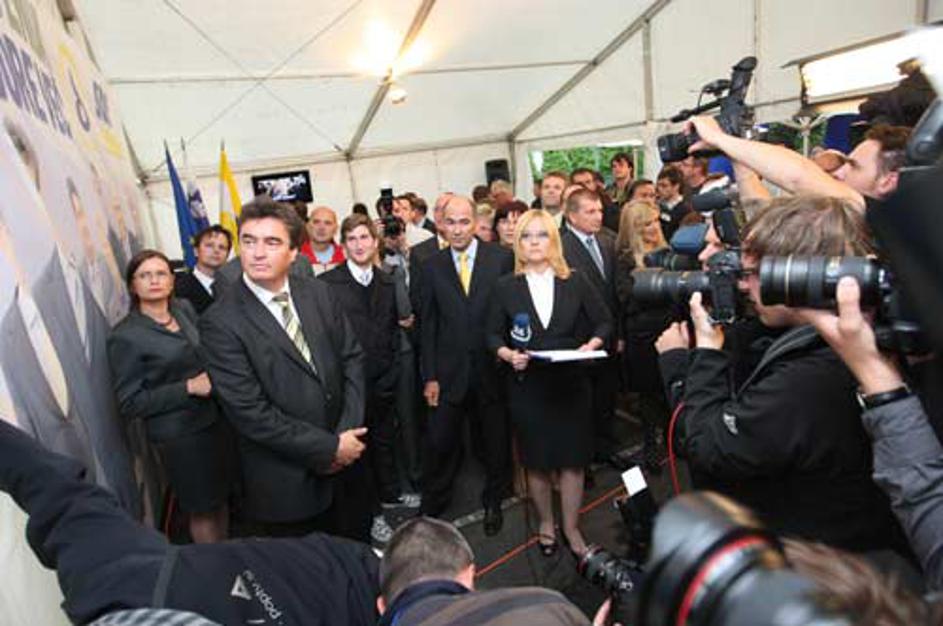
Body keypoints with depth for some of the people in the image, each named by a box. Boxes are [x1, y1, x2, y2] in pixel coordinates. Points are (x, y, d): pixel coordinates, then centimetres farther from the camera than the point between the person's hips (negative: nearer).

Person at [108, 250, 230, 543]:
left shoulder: (185, 308, 2)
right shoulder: (125, 336, -13)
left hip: (214, 418, 5)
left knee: (222, 496, 19)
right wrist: (188, 387, -20)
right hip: (179, 433, -5)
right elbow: (129, 404, -13)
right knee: (203, 508, 11)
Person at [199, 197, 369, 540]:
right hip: (285, 484, -4)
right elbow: (250, 412, -19)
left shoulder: (318, 294, -1)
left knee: (357, 547, 22)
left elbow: (352, 357, 3)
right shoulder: (220, 323, -16)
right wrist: (328, 448, -16)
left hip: (346, 459, 4)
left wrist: (349, 432, -9)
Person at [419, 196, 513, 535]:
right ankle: (432, 506, 30)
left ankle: (493, 501, 39)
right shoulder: (432, 267, 1)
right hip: (448, 370, 1)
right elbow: (427, 325, 2)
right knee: (439, 443, 7)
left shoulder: (502, 258, -4)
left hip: (492, 367, 0)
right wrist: (429, 376, -1)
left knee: (495, 441, 15)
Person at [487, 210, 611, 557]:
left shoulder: (576, 282, 1)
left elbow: (605, 321, 6)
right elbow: (493, 335, 5)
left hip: (572, 383, 0)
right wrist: (507, 354, -15)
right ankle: (545, 522, 37)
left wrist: (593, 344, -13)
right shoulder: (506, 287, 0)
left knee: (572, 459, 8)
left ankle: (571, 527, 30)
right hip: (527, 385, 0)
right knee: (537, 462, 12)